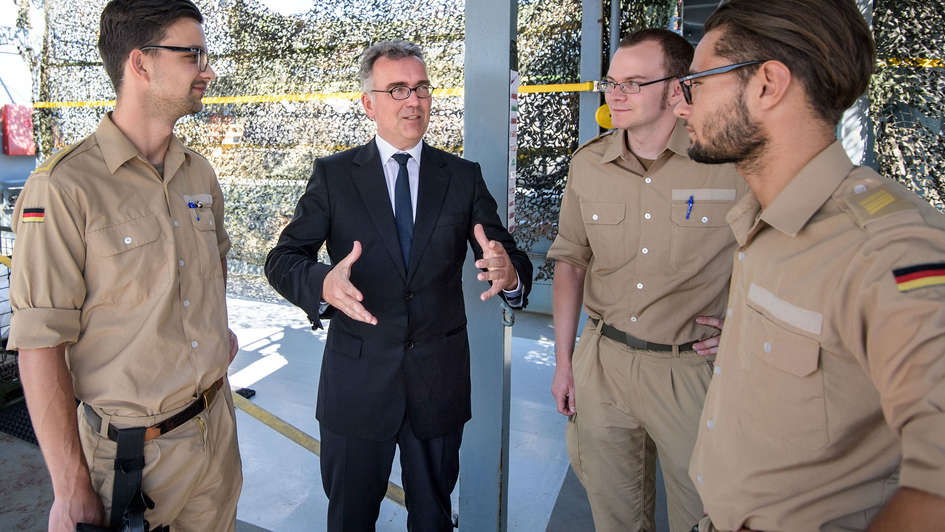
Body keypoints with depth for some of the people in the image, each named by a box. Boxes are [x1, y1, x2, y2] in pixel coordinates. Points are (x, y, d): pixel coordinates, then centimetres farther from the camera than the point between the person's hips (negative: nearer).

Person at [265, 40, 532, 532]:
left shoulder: (464, 177, 1)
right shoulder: (334, 175, -2)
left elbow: (511, 258, -3)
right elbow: (282, 259, -6)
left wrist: (510, 274, -28)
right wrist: (323, 284, -29)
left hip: (439, 380, 1)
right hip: (357, 382, -1)